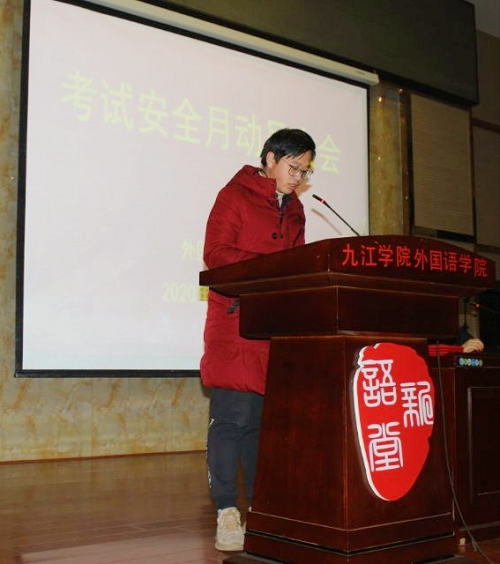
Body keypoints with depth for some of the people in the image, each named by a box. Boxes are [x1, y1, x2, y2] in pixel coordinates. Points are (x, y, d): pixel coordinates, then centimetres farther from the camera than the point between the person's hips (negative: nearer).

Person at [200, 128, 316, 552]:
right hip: (236, 322, -6)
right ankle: (227, 513, -1)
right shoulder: (235, 195, 0)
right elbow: (215, 253, -9)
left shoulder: (294, 209, 21)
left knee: (268, 417, 7)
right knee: (232, 416, -7)